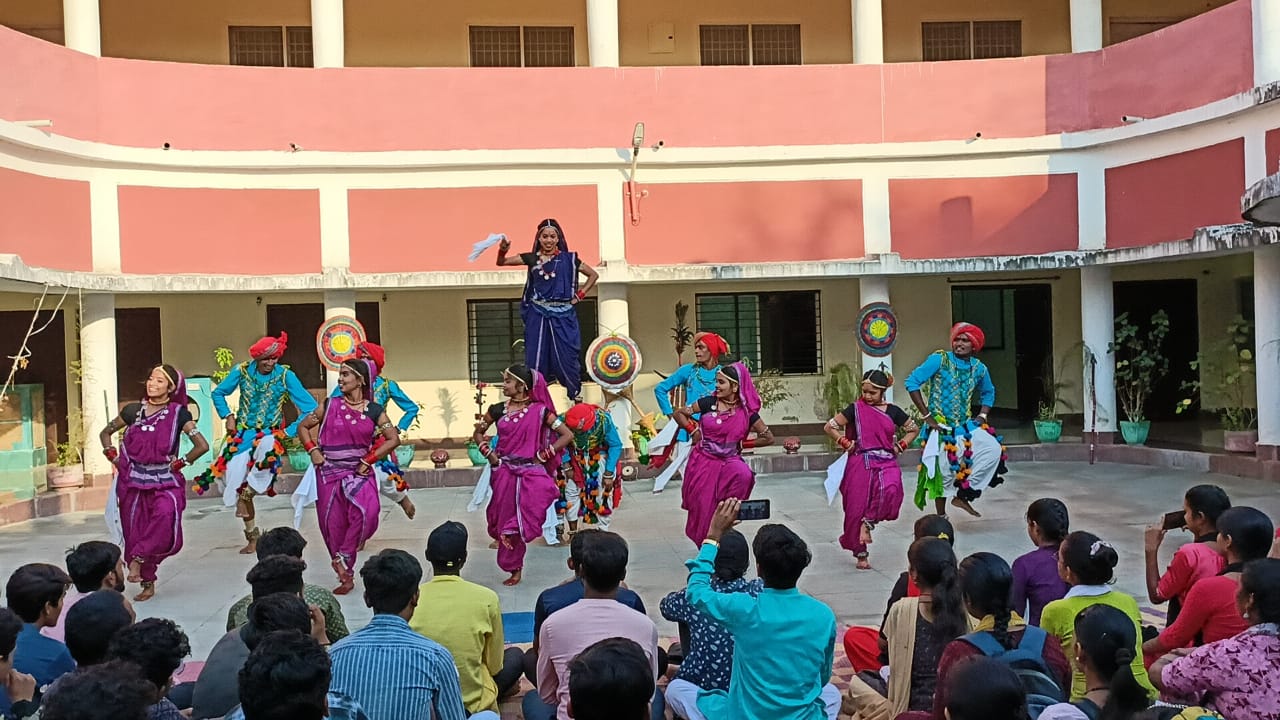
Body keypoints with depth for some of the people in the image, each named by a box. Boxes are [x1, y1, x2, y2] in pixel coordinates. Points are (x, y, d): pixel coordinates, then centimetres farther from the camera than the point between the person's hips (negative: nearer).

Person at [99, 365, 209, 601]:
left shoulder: (178, 414, -3)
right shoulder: (133, 411, 4)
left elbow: (202, 446, -8)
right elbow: (105, 433, 20)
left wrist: (179, 463, -6)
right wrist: (114, 459, 9)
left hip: (164, 482, -3)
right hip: (133, 482, 3)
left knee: (166, 516, -31)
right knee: (135, 531, 5)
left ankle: (138, 558, -14)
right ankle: (147, 584, 19)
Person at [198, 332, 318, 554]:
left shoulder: (285, 376, -10)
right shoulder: (242, 371, -4)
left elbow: (310, 407, -11)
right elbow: (218, 393, 14)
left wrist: (289, 431, -12)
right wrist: (228, 416, 1)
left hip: (270, 435, -2)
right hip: (243, 434, 3)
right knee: (238, 483, -1)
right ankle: (252, 535, 16)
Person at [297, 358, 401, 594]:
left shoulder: (374, 410, -1)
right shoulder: (330, 406, 1)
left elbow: (393, 439, -4)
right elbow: (303, 427, 11)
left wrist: (368, 460, -9)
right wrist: (312, 450, -3)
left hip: (359, 471, -1)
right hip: (330, 472, 1)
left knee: (367, 510, -27)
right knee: (334, 523, 4)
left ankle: (343, 557, -6)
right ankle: (346, 575, 22)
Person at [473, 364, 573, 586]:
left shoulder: (539, 410, -6)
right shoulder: (498, 410, 3)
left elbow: (567, 435, -5)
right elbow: (478, 432, 18)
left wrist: (543, 456, -8)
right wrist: (489, 455, 3)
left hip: (531, 473, -3)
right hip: (505, 473, 3)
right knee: (506, 521, 9)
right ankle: (514, 569, 26)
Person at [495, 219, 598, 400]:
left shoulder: (568, 259, 3)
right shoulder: (532, 258, 5)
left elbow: (593, 275, 11)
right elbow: (501, 263, 3)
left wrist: (579, 295, 3)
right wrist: (503, 250, -18)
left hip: (562, 317, -1)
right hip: (538, 316, 1)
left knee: (566, 358, 0)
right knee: (535, 360, 1)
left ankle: (576, 396, 11)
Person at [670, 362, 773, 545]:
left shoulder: (747, 411, -4)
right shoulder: (709, 403, -5)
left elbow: (768, 437, 4)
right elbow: (678, 413, 5)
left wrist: (742, 443, 1)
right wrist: (693, 431, -1)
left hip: (729, 461, 0)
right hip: (703, 462, 0)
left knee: (744, 475, -32)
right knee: (703, 507, -1)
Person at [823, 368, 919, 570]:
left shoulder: (893, 411, 6)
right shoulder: (856, 409, 0)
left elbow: (914, 429, 20)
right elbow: (829, 427, 3)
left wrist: (901, 445, 7)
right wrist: (845, 443, -4)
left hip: (886, 461, 1)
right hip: (860, 463, -1)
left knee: (890, 490, -32)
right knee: (857, 507, 0)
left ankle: (868, 522, -8)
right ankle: (861, 554, 17)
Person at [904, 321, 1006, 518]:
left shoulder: (979, 368, 5)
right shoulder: (939, 359, -9)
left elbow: (988, 393, 25)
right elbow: (912, 382, -14)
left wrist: (982, 416, 8)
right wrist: (926, 415, -15)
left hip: (965, 426, 5)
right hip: (941, 428, -5)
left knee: (994, 449, -15)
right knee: (943, 472, -1)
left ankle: (963, 494, -3)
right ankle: (941, 517, 18)